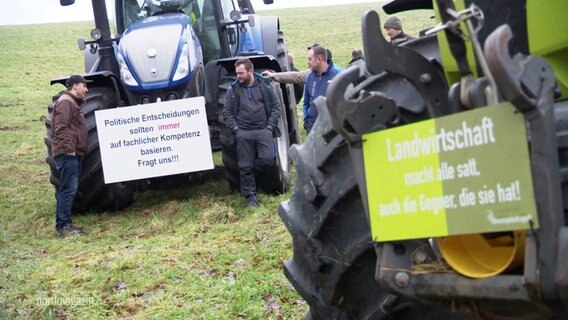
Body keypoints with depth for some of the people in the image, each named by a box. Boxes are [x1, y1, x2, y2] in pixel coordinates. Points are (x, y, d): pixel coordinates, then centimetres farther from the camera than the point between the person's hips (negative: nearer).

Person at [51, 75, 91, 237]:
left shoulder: (74, 103, 22)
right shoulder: (65, 102, -12)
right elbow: (61, 128, -21)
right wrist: (69, 148, -23)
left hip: (74, 154, 11)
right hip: (67, 153, -11)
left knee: (69, 189, 12)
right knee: (68, 189, -12)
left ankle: (65, 223, 18)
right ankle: (63, 226, -11)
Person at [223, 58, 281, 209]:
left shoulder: (265, 85, 4)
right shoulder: (233, 89, 5)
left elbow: (276, 106, 5)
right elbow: (227, 112, 7)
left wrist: (270, 125, -3)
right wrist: (235, 127, -3)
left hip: (263, 130, 0)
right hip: (243, 132, 0)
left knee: (268, 159, -14)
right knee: (245, 166, 0)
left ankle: (251, 170, 18)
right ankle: (250, 196, 12)